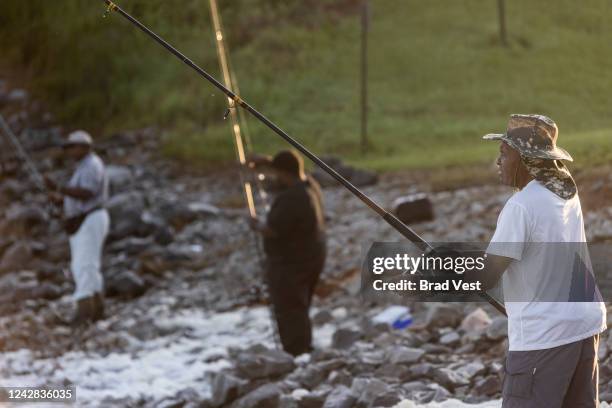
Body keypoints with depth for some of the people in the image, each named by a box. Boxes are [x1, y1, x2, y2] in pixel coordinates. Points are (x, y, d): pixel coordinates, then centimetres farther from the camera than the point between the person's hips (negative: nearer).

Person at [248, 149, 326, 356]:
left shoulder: (291, 199, -27)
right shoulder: (309, 184, 3)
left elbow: (271, 230, -24)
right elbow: (292, 170, 25)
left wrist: (257, 225, -5)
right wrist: (267, 162, 22)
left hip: (290, 264, -10)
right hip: (311, 258, 10)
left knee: (290, 315, -4)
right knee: (298, 312, 21)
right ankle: (304, 354, 30)